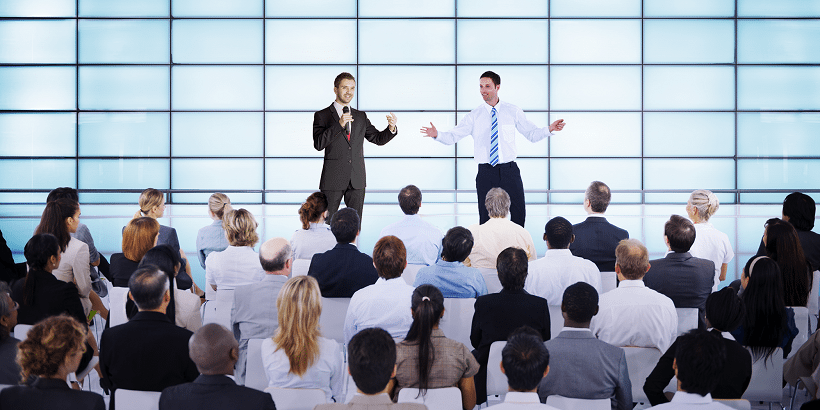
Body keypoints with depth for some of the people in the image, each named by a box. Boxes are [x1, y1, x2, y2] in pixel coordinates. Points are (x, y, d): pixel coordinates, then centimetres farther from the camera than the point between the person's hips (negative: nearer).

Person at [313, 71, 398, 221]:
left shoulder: (361, 116, 14)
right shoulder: (322, 116, 1)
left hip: (357, 180, 4)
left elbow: (378, 139, 14)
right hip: (333, 179, -4)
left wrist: (391, 128, -6)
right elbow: (318, 144, -12)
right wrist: (339, 124, -20)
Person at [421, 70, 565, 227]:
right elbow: (452, 137, -2)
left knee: (519, 214, 1)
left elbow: (532, 135, 9)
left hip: (510, 170, 0)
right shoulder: (474, 116, 3)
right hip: (486, 172, 0)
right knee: (486, 218, 2)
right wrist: (437, 135, -22)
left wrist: (549, 129, -9)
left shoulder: (513, 112, 5)